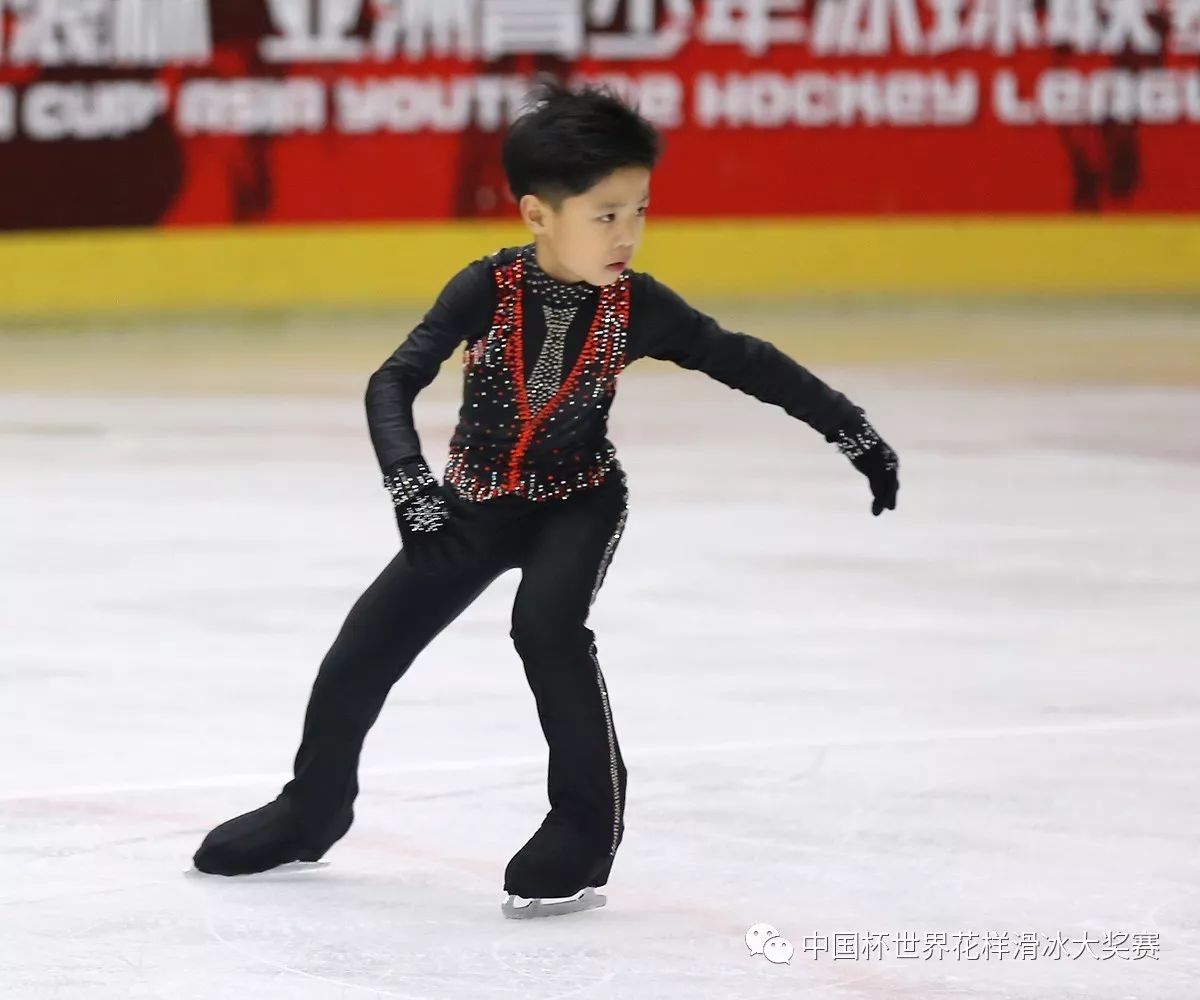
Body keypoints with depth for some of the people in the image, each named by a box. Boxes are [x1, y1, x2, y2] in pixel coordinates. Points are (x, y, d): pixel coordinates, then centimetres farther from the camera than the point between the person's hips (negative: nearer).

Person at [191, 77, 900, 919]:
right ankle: (313, 808, 32)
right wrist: (410, 482, -42)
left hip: (579, 503, -1)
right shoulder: (487, 289, -23)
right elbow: (393, 384, -27)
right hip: (475, 501, 2)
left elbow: (746, 362, -12)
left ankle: (588, 825, -14)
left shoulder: (638, 306, -19)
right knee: (365, 646, 5)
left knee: (547, 623, -29)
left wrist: (853, 431, -12)